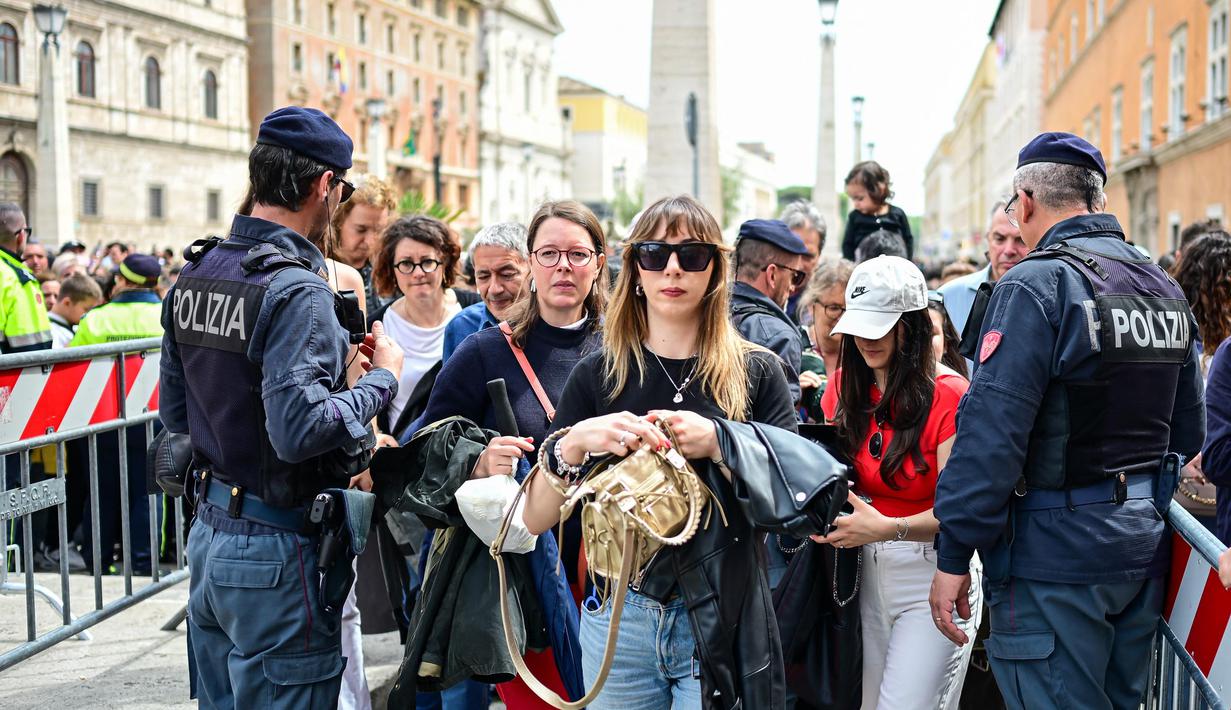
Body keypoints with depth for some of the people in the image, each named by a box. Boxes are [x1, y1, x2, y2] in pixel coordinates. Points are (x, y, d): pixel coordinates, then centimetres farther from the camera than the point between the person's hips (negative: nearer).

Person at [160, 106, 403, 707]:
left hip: (208, 535, 8)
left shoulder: (194, 275, 7)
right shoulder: (296, 289, -19)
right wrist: (382, 379, -13)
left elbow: (173, 412, 14)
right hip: (276, 552, -8)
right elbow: (300, 428, -28)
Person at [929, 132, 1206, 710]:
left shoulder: (1035, 286, -15)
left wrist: (953, 555, -17)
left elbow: (992, 431, -21)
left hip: (1055, 553, -8)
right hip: (1143, 545, 8)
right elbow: (1188, 430, 16)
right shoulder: (1165, 289, 10)